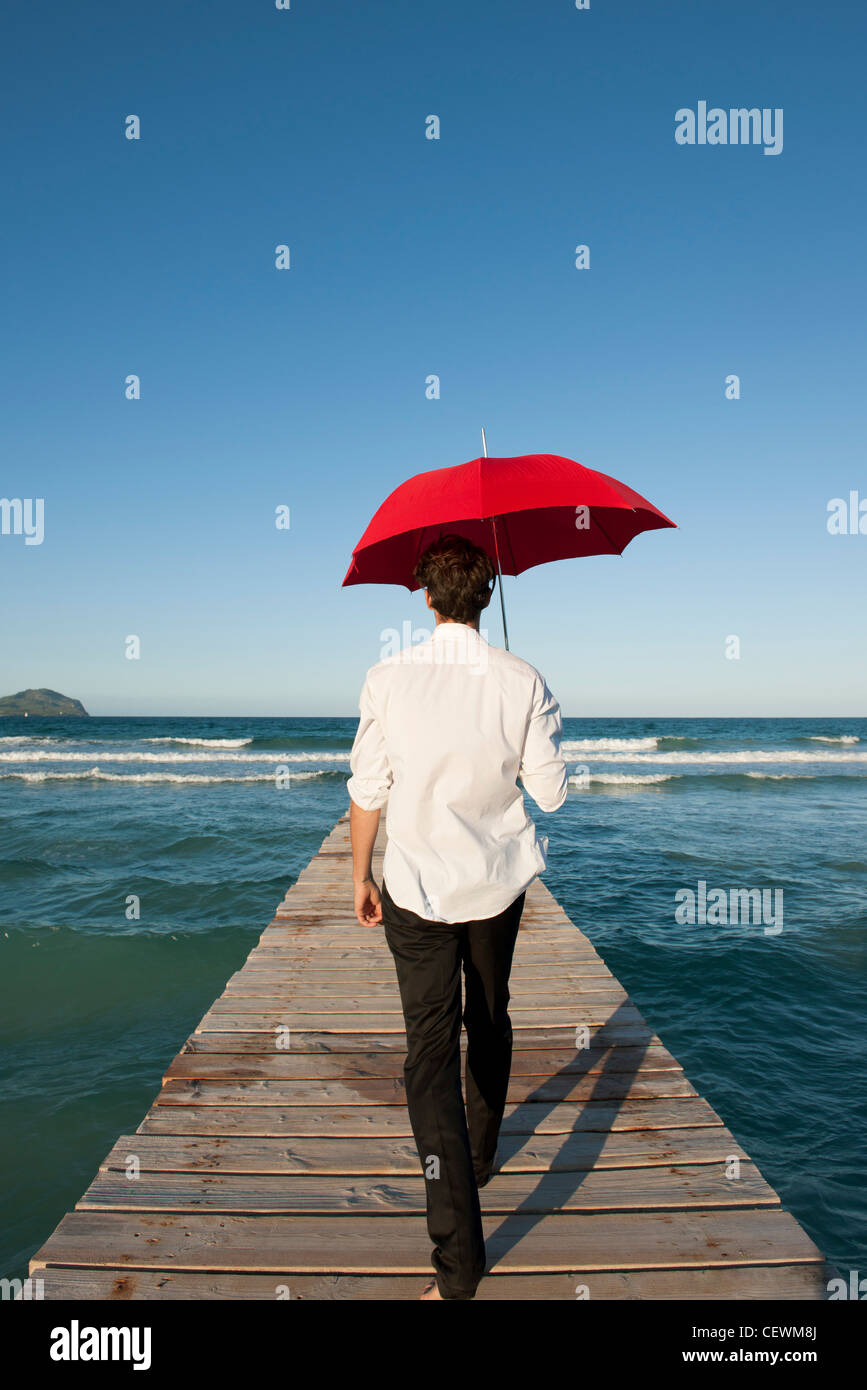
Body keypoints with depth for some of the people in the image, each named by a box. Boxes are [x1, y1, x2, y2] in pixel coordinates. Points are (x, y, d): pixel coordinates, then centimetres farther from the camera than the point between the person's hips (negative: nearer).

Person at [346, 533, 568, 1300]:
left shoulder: (388, 679, -11)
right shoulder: (523, 681, -11)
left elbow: (367, 791, -7)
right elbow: (550, 793, -6)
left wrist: (360, 876, 6)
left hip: (417, 889, -2)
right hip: (497, 882, 2)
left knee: (431, 1048, 2)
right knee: (490, 1020, 24)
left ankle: (460, 1251, -1)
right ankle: (481, 1156, 45)